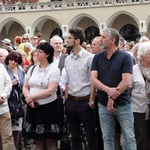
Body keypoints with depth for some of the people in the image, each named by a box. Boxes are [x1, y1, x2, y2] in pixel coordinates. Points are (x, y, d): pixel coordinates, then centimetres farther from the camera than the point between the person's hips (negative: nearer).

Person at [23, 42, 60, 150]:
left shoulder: (54, 70, -8)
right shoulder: (32, 69, 10)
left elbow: (50, 91, -17)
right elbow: (25, 87, 8)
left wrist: (32, 96, -14)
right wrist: (29, 98, -12)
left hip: (48, 107, -5)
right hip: (33, 107, 5)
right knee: (38, 141, 11)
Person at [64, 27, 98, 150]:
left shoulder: (89, 58, -11)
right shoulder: (68, 59, 9)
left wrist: (92, 100, -12)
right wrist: (66, 100, 10)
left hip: (85, 102, -6)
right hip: (71, 102, 6)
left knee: (91, 136, 3)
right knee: (75, 136, 14)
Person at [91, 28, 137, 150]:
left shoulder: (125, 57, -7)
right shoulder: (97, 58, 4)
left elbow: (126, 82, -14)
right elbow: (93, 80, -5)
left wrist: (112, 98, -15)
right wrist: (108, 90, -22)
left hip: (122, 104, -3)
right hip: (103, 105, 4)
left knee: (129, 137, 1)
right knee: (107, 138, 9)